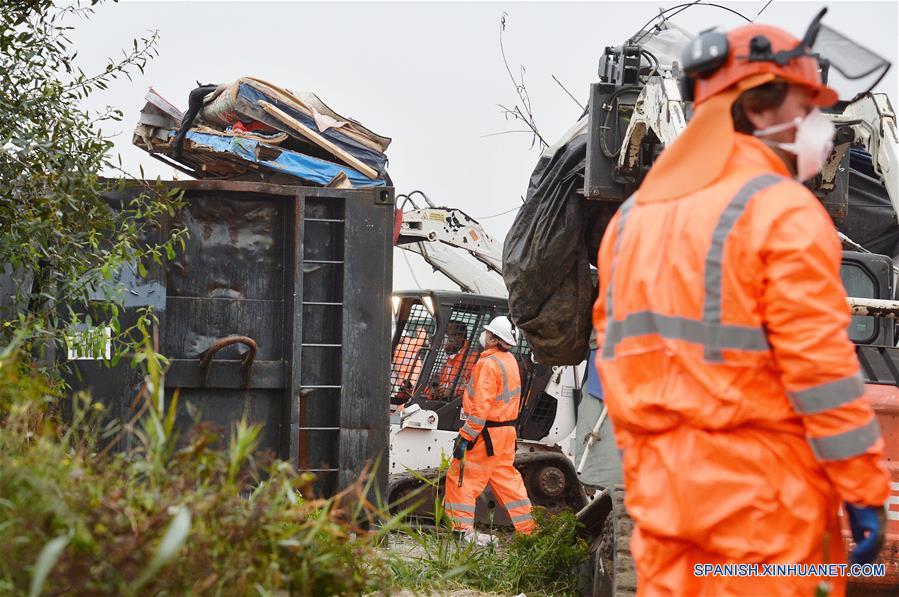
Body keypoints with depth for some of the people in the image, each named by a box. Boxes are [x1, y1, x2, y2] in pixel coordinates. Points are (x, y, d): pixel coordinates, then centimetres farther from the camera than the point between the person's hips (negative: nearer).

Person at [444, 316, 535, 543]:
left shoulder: (489, 364, -18)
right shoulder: (510, 361, 11)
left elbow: (481, 405, -23)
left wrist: (465, 436, -22)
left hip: (487, 433, -9)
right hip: (507, 430, 9)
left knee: (460, 477, -1)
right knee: (506, 478, 16)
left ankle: (463, 529, -4)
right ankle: (527, 528, 19)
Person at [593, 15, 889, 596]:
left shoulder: (632, 218, 14)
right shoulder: (782, 211, -10)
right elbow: (819, 365, -15)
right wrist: (865, 491, -10)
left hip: (663, 486, 7)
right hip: (760, 488, -7)